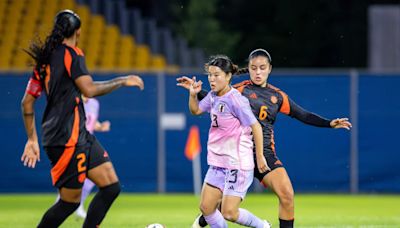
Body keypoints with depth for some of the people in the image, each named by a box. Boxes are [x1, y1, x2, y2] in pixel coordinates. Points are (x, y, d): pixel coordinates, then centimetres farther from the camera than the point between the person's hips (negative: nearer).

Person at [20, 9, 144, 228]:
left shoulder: (45, 58, 15)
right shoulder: (71, 54, -9)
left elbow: (27, 101, 16)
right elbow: (89, 89, -21)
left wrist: (32, 139, 19)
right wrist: (122, 81, -9)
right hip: (68, 139, -9)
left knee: (111, 186, 5)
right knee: (70, 201, -3)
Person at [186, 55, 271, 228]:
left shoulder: (235, 100, -18)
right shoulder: (213, 96, 6)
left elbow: (256, 126, -15)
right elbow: (196, 110, 23)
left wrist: (260, 156, -11)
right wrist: (193, 94, 3)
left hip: (237, 164, -8)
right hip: (218, 163, 8)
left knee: (229, 213, -9)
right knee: (206, 207, 3)